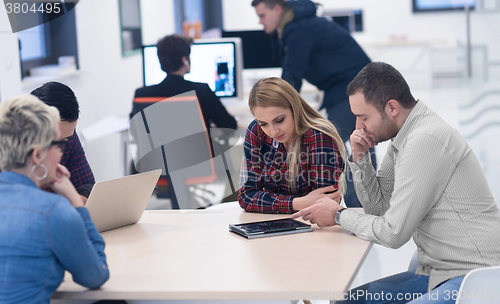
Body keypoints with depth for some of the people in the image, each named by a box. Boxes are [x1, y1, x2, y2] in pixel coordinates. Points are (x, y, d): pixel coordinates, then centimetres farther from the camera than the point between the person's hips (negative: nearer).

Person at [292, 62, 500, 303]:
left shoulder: (425, 140, -21)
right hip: (438, 272, 10)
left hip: (473, 276, -10)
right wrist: (359, 158, 1)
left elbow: (393, 233, -19)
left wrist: (339, 216, -4)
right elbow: (379, 207, 15)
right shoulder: (402, 138, 9)